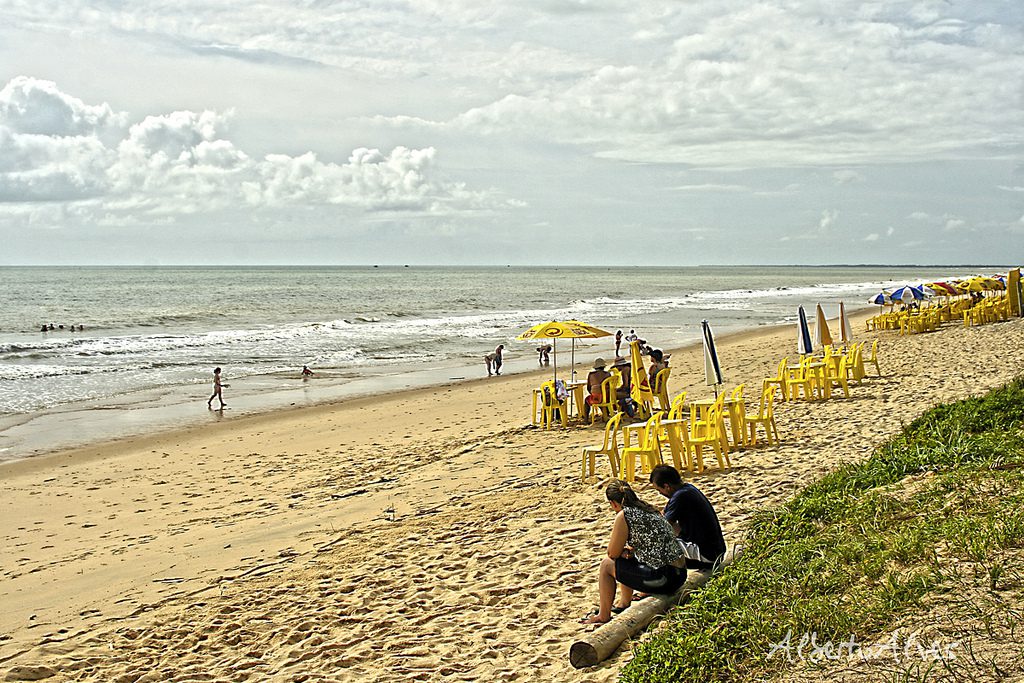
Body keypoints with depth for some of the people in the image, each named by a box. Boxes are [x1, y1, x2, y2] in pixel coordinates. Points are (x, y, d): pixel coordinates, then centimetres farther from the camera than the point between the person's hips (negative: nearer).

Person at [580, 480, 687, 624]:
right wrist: (628, 550, 13)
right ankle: (624, 603, 45)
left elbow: (613, 553, -3)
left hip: (663, 579, -8)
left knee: (607, 564, 10)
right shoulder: (648, 509, 15)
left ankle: (603, 616, 19)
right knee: (627, 559, 31)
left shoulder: (624, 516, -9)